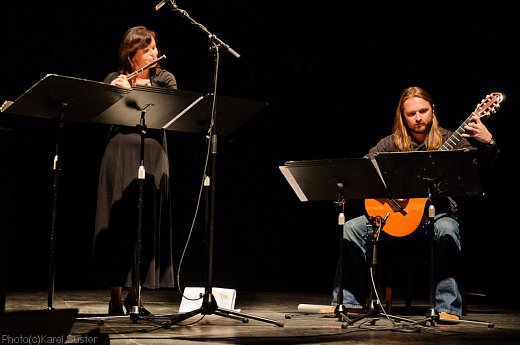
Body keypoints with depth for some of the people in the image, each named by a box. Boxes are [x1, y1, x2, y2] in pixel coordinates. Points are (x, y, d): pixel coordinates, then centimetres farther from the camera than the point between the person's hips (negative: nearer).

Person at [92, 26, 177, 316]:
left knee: (147, 225, 1)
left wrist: (133, 89, -18)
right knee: (118, 223, -2)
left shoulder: (165, 80, 9)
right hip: (120, 154, -1)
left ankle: (135, 295, 10)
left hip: (153, 156, 1)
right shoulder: (113, 80, 8)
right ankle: (116, 296, 3)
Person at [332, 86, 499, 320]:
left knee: (446, 230, -38)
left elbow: (484, 163, -7)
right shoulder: (392, 143, 5)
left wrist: (488, 142, -28)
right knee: (350, 228, -14)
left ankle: (448, 308, -32)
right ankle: (350, 302, -5)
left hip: (438, 211, -3)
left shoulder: (448, 141, 0)